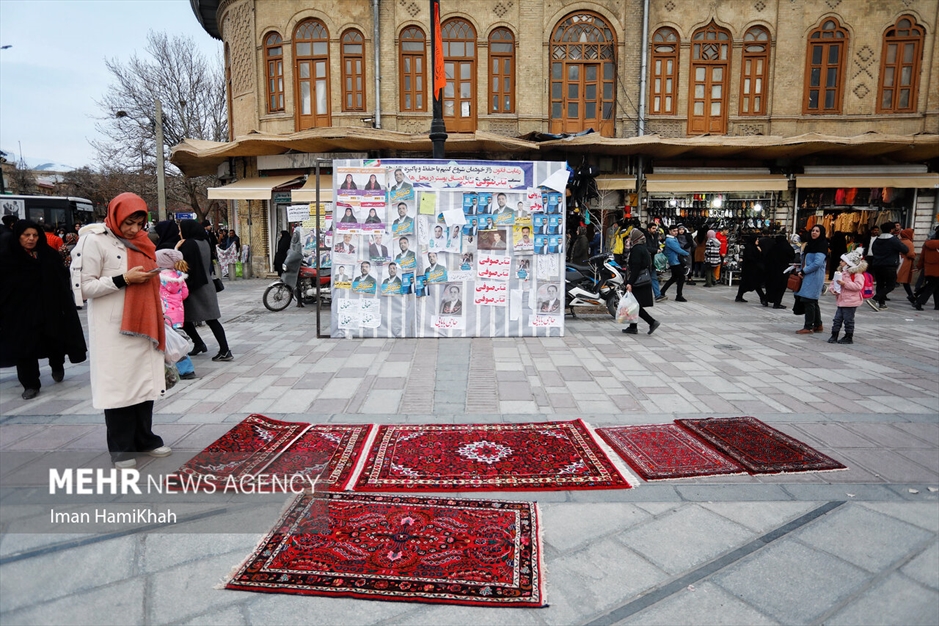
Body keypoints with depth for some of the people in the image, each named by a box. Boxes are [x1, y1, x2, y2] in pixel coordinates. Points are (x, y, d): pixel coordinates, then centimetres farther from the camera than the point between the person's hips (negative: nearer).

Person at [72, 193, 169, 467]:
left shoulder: (139, 241, 13)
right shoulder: (94, 241, -8)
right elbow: (83, 287, -11)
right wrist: (123, 279, -18)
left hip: (143, 325, 6)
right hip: (114, 330, -6)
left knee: (145, 382, 10)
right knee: (119, 386, 1)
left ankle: (144, 439, 23)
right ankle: (120, 448, 13)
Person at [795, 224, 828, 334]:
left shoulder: (822, 245, -10)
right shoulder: (810, 244, 16)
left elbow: (817, 263, -18)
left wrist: (803, 271, -13)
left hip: (814, 277, -9)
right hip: (808, 276, 9)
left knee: (809, 301, -7)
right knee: (813, 302, 13)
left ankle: (808, 327, -3)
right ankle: (818, 325, 21)